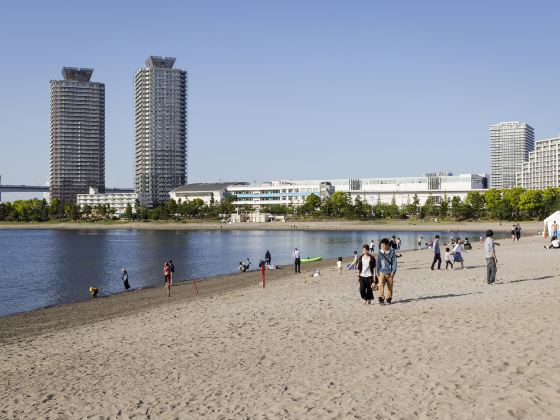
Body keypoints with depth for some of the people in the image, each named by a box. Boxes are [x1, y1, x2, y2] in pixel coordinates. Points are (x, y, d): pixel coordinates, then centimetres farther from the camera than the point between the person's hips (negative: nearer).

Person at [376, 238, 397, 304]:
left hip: (390, 273, 0)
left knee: (390, 287, 6)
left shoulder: (392, 252, -1)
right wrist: (378, 273, 5)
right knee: (381, 285, -17)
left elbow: (394, 263, -1)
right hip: (382, 273, 1)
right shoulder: (380, 253, 5)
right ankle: (381, 298, -22)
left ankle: (389, 299, 20)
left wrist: (393, 272, -8)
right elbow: (378, 263, 9)